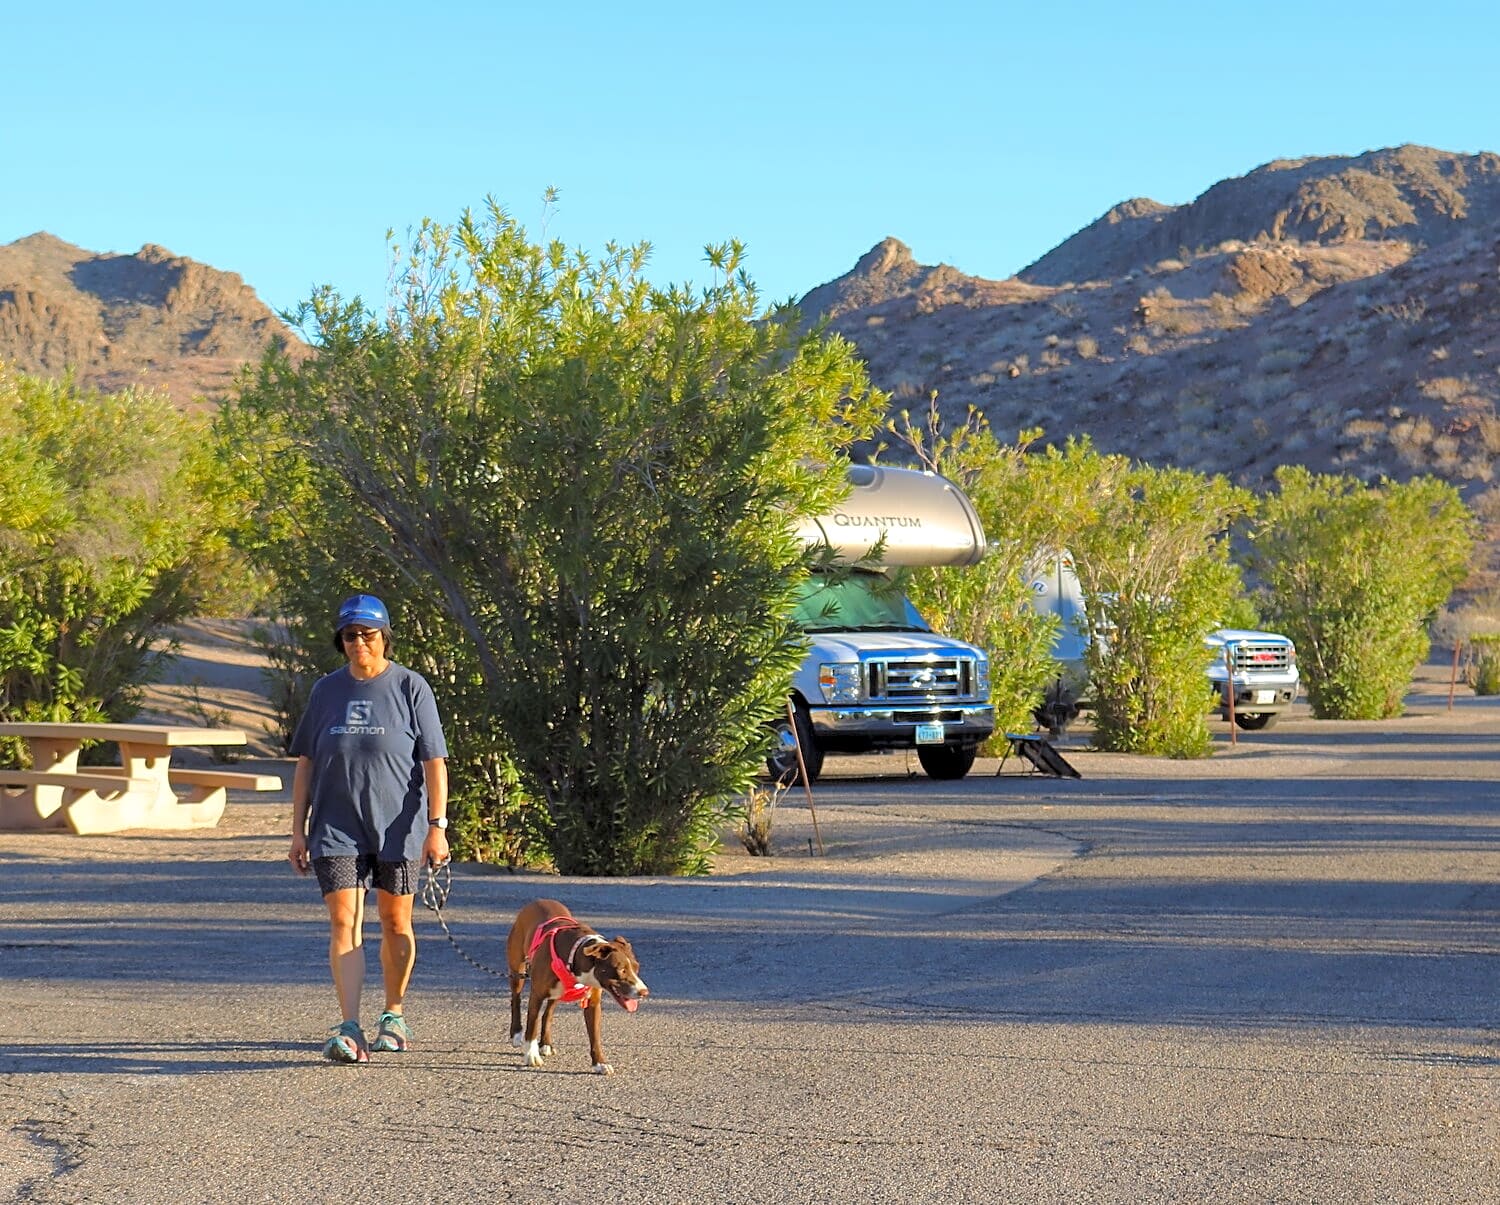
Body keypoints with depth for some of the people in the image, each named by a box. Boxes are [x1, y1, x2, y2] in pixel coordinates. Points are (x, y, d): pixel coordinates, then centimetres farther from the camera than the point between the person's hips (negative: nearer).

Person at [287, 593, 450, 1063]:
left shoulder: (410, 688, -2)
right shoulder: (326, 691, 8)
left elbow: (434, 763, -4)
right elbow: (306, 764, 11)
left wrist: (437, 826, -11)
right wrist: (298, 830, 7)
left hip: (397, 827, -2)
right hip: (337, 827, 2)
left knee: (396, 924, 9)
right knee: (344, 922, -10)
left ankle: (393, 1017, 28)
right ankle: (350, 1030, -17)